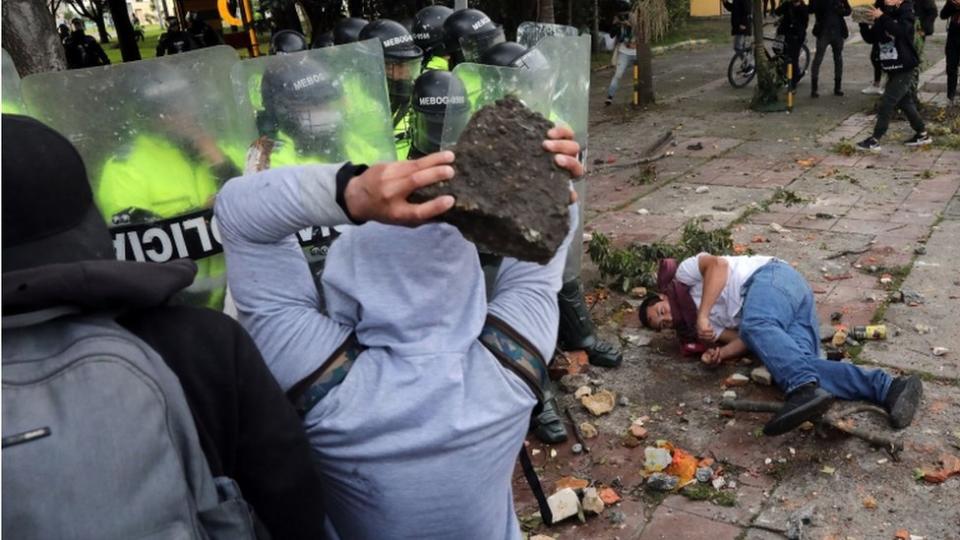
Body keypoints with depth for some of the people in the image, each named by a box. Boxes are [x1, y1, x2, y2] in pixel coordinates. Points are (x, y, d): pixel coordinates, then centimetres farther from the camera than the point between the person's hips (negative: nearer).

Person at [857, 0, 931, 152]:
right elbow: (870, 38, 6)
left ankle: (875, 140, -5)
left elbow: (901, 31, -29)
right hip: (892, 69, 7)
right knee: (905, 102, 14)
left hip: (904, 69, -7)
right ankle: (922, 134, 26)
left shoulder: (906, 14, -9)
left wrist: (882, 17, -31)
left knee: (887, 103, -8)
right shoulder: (884, 15, 8)